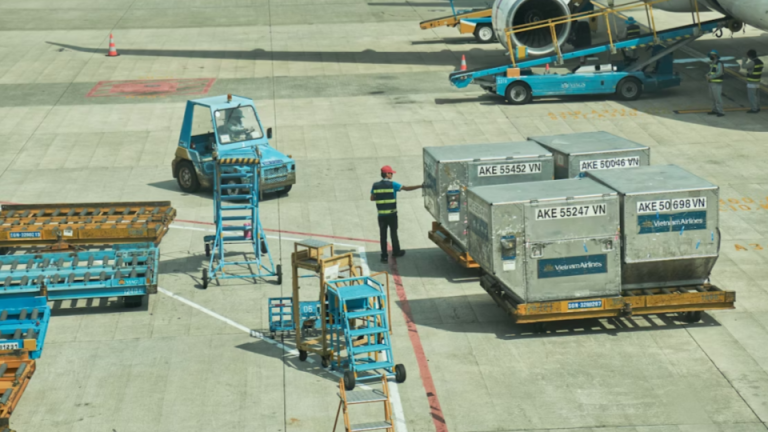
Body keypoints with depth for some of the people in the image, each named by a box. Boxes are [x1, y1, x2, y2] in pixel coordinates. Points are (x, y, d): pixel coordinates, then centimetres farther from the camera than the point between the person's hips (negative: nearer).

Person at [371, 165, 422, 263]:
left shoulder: (375, 185, 0)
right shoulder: (392, 185, -10)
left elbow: (372, 198, 6)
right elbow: (406, 188, -13)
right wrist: (420, 186, -8)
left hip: (381, 215, 2)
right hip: (392, 214, -2)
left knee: (383, 235, 6)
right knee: (393, 233, 14)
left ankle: (384, 255, 4)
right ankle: (396, 251, 30)